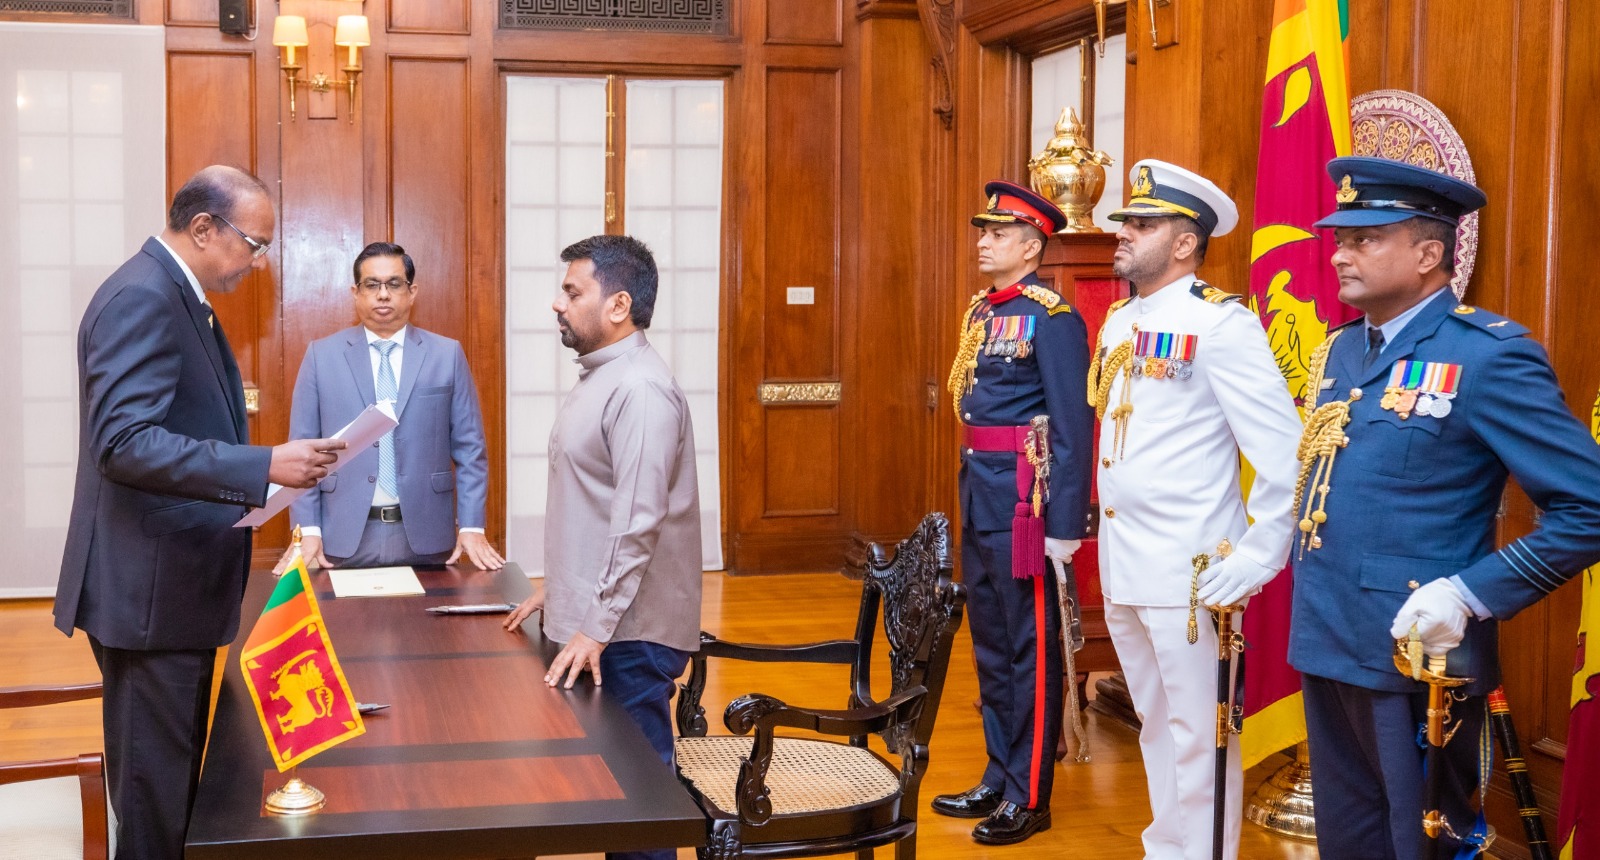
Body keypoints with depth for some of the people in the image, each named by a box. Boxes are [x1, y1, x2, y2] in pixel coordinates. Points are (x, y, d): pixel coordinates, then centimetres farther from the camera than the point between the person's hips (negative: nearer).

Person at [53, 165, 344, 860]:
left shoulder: (174, 295, 13)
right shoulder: (141, 298, -18)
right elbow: (124, 442, -28)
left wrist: (261, 467, 15)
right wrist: (265, 465, -31)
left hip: (171, 582, 10)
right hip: (151, 588, -10)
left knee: (167, 778, 19)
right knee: (157, 787, -1)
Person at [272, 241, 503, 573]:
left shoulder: (447, 355, 5)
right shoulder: (321, 355, 5)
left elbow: (469, 449, 4)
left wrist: (471, 527, -3)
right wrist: (307, 531, -5)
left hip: (424, 535, 0)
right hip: (345, 536, 0)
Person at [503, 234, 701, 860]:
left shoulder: (639, 389, -17)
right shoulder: (601, 376, 15)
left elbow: (636, 522, -22)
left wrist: (595, 627, -22)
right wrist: (556, 589, 21)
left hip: (625, 633, -10)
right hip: (589, 617, 10)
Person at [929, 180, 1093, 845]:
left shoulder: (1052, 317, -12)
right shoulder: (982, 312, 12)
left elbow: (1073, 429, -16)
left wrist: (1066, 527, -19)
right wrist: (970, 498, 17)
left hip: (1023, 500, -8)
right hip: (979, 496, 9)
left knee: (1029, 648, 1)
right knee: (990, 644, 16)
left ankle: (1029, 797, 11)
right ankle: (999, 777, 28)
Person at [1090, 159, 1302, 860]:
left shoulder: (1219, 322, -13)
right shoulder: (1119, 321, 12)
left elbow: (1286, 452, -16)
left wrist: (1258, 558, -19)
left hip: (1188, 568, -8)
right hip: (1121, 564, 8)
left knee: (1197, 734, 0)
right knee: (1154, 722, 18)